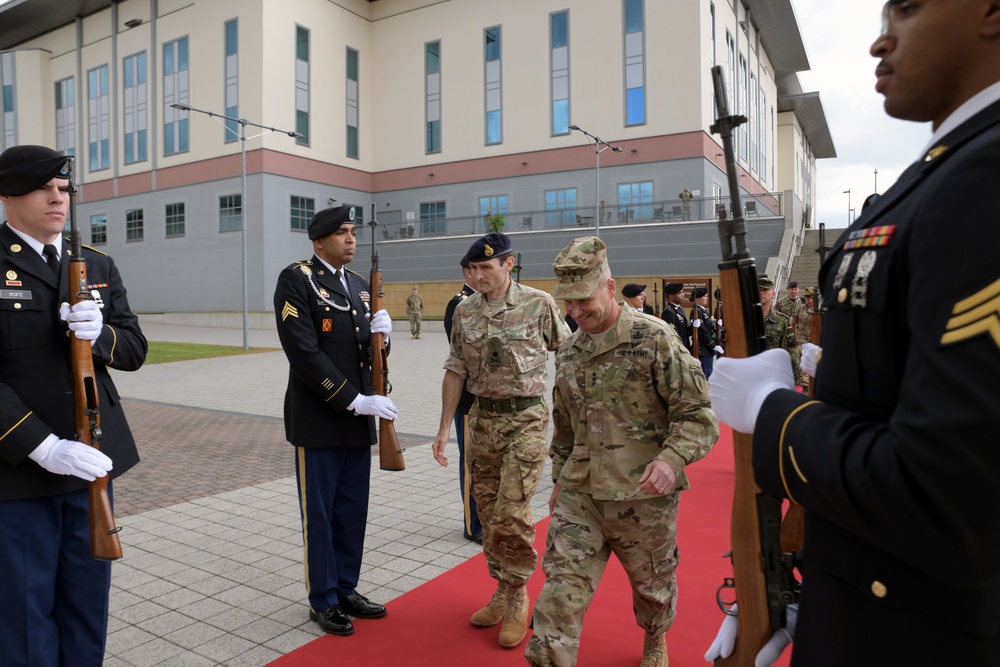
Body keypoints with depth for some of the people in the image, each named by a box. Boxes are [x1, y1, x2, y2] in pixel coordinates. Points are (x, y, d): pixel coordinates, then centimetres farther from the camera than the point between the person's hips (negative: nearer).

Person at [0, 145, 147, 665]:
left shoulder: (99, 265, 9)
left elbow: (134, 350, 7)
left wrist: (99, 335, -15)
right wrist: (43, 446, -21)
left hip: (91, 460, 5)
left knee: (89, 600, 16)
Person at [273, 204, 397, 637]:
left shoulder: (359, 285, 12)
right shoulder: (296, 280, -10)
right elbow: (304, 353, -19)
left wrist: (377, 334, -6)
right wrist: (354, 400, -20)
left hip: (358, 420, 7)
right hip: (318, 419, -6)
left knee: (353, 511, 14)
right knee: (320, 513, 7)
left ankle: (346, 589, 30)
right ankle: (323, 600, 23)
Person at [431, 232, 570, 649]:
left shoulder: (539, 304, -8)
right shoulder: (464, 311, 3)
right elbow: (456, 372, 7)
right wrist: (444, 427, 3)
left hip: (526, 418, -4)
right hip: (482, 418, 5)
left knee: (512, 512, -8)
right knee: (488, 514, 11)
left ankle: (517, 598, 13)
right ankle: (502, 592, 29)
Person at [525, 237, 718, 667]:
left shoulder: (654, 339, -12)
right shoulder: (568, 352, 6)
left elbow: (697, 415, -12)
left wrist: (671, 458, -29)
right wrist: (560, 478, 19)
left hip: (643, 494, -3)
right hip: (579, 493, 4)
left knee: (652, 584, 18)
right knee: (562, 585, -3)